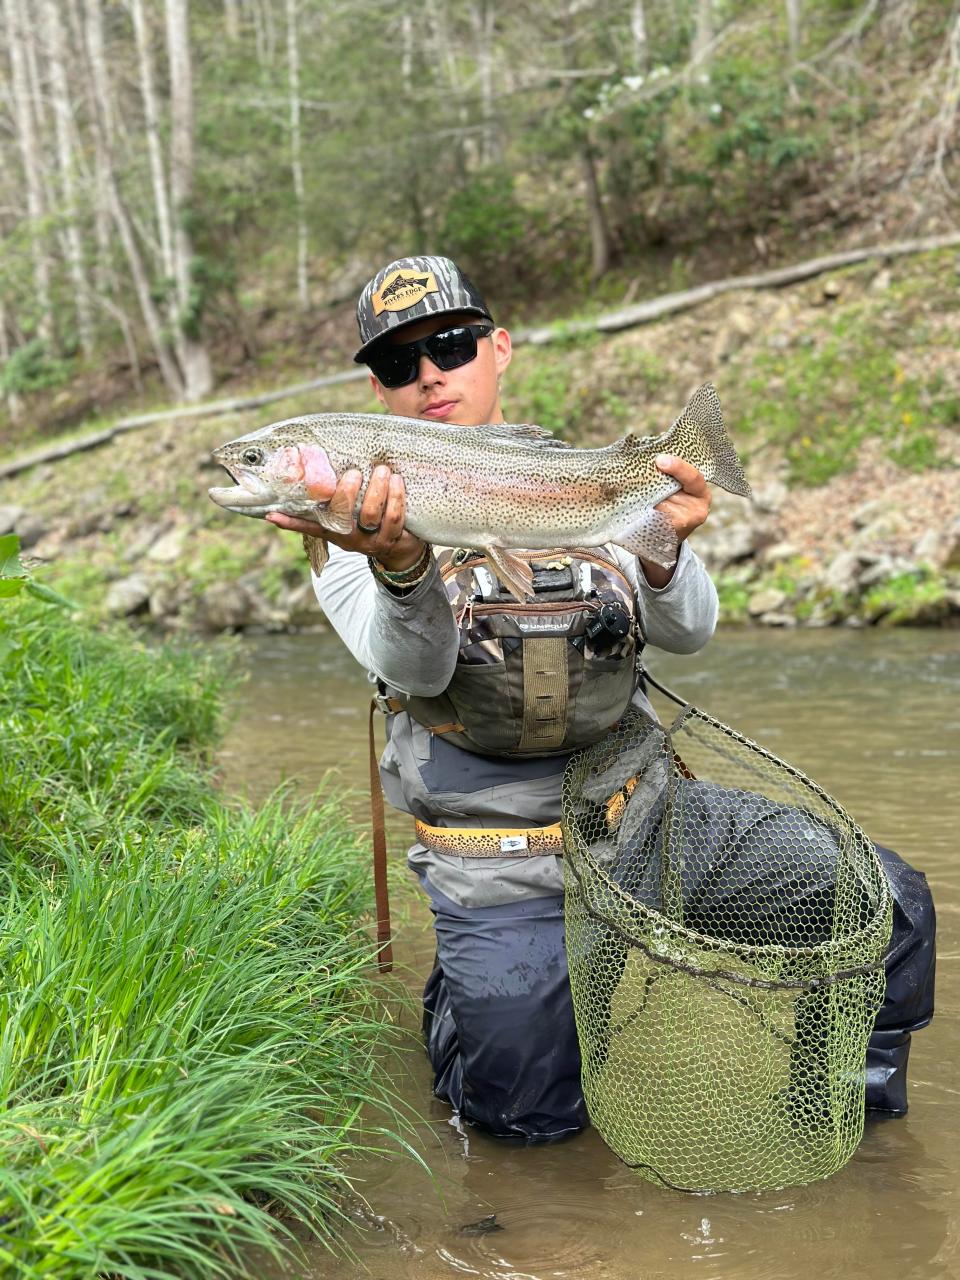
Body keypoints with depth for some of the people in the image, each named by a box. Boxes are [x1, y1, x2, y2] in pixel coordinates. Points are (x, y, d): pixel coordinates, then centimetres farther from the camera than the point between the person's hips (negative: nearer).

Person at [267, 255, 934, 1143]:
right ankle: (462, 987, 29)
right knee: (534, 1117, -1)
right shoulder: (365, 521, -5)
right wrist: (401, 565, -45)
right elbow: (414, 670, -23)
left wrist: (660, 553, -33)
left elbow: (687, 633, -10)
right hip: (499, 867, -2)